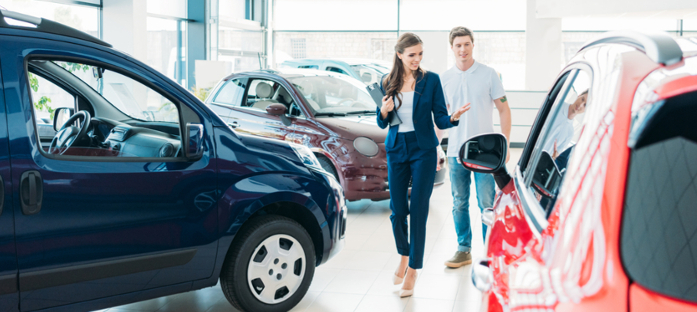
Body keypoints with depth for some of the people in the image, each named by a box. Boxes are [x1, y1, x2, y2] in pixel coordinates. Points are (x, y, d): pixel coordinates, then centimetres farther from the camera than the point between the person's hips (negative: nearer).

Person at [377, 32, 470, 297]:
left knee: (418, 211, -4)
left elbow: (440, 119, -2)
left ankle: (413, 270, 8)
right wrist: (384, 111, -11)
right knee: (397, 210, 6)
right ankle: (404, 256, 32)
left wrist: (453, 118, -23)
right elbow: (382, 124, 10)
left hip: (423, 149, -2)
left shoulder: (431, 80, -1)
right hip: (396, 149, 3)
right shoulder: (387, 82, 6)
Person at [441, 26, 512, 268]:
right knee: (459, 204, 9)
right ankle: (464, 250, 20)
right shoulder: (445, 78, 7)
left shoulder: (488, 74, 0)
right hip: (456, 151, 3)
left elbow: (503, 110, 3)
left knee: (487, 204, -3)